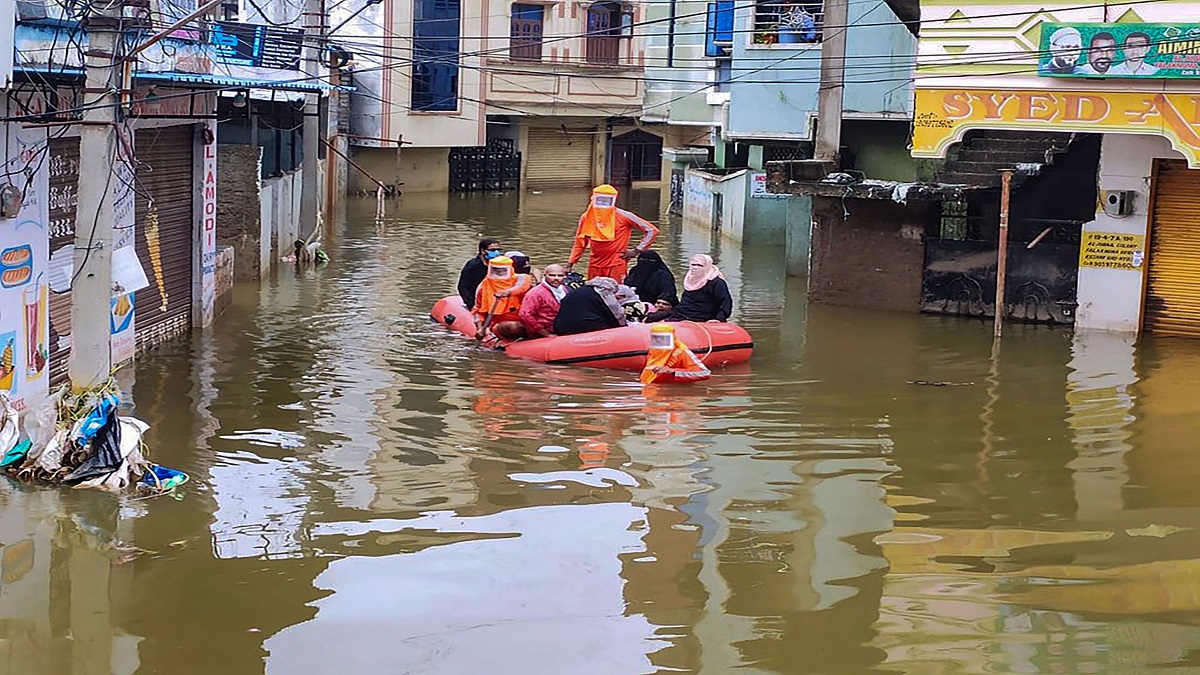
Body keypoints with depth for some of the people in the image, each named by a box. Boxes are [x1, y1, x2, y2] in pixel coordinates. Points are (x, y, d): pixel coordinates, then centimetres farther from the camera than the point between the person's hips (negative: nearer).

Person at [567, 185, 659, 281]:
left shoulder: (623, 216, -5)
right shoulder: (586, 218, 7)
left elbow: (652, 231, -2)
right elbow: (579, 244, 17)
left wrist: (637, 250, -3)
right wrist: (570, 264, 8)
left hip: (616, 266, -4)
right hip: (594, 265, 4)